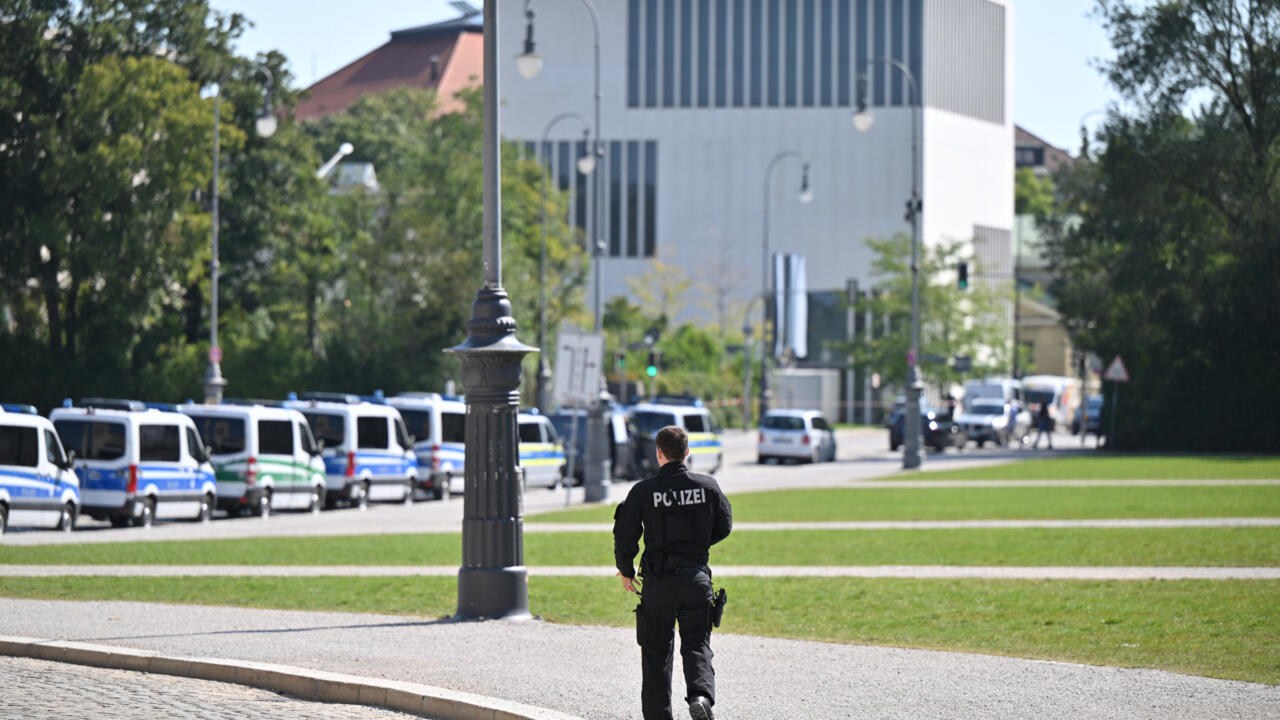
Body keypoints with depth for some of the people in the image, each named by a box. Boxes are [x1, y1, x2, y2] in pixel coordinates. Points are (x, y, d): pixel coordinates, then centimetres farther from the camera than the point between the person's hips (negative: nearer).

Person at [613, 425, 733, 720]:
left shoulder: (643, 491, -8)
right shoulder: (708, 486, -1)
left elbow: (625, 536, -5)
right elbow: (723, 527, 8)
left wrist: (626, 571, 12)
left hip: (659, 581, -1)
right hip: (697, 577, 1)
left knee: (656, 651, 10)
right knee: (697, 644, 7)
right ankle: (701, 694, -20)